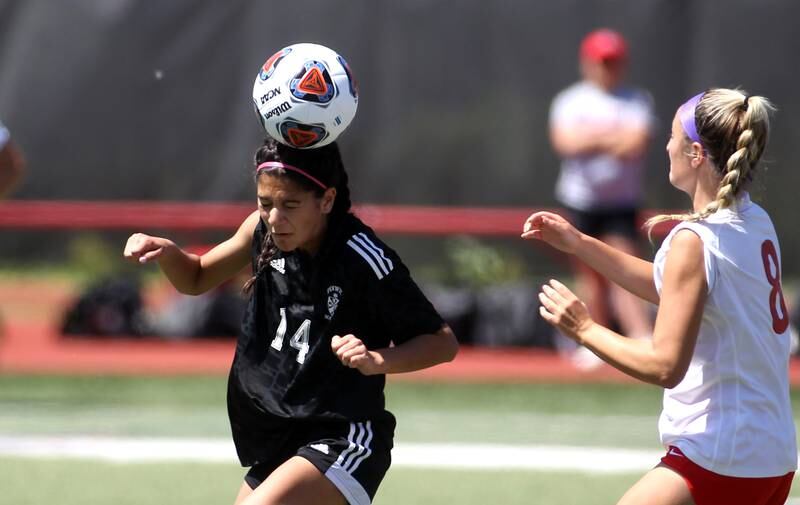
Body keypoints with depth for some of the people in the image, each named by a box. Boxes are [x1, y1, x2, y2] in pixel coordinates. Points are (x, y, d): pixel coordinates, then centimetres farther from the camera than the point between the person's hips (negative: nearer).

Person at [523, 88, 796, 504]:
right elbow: (670, 290, 21)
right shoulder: (755, 223, 9)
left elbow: (665, 366, -20)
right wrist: (579, 245, 18)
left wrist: (584, 329, -9)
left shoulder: (694, 241, -17)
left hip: (718, 461, -9)